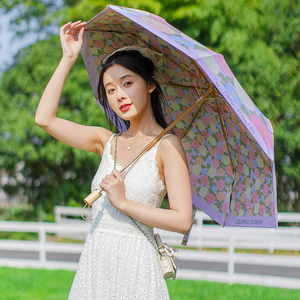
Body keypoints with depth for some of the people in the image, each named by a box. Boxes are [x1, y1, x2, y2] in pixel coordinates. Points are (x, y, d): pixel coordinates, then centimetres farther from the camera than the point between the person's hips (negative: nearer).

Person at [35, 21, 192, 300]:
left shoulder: (166, 145, -5)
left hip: (135, 266, -5)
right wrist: (68, 58, 8)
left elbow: (182, 221, -12)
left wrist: (123, 203, -12)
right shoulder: (107, 142, 12)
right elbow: (44, 118, 6)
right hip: (93, 264, 5)